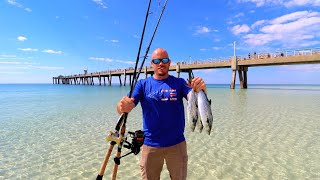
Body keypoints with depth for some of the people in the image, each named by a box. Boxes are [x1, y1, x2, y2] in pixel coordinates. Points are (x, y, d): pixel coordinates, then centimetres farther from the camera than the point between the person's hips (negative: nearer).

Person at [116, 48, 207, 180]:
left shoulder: (179, 83, -1)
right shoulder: (142, 84, -1)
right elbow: (128, 105, -11)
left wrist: (201, 89, -36)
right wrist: (123, 107, -35)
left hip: (177, 144, 1)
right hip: (150, 145, 0)